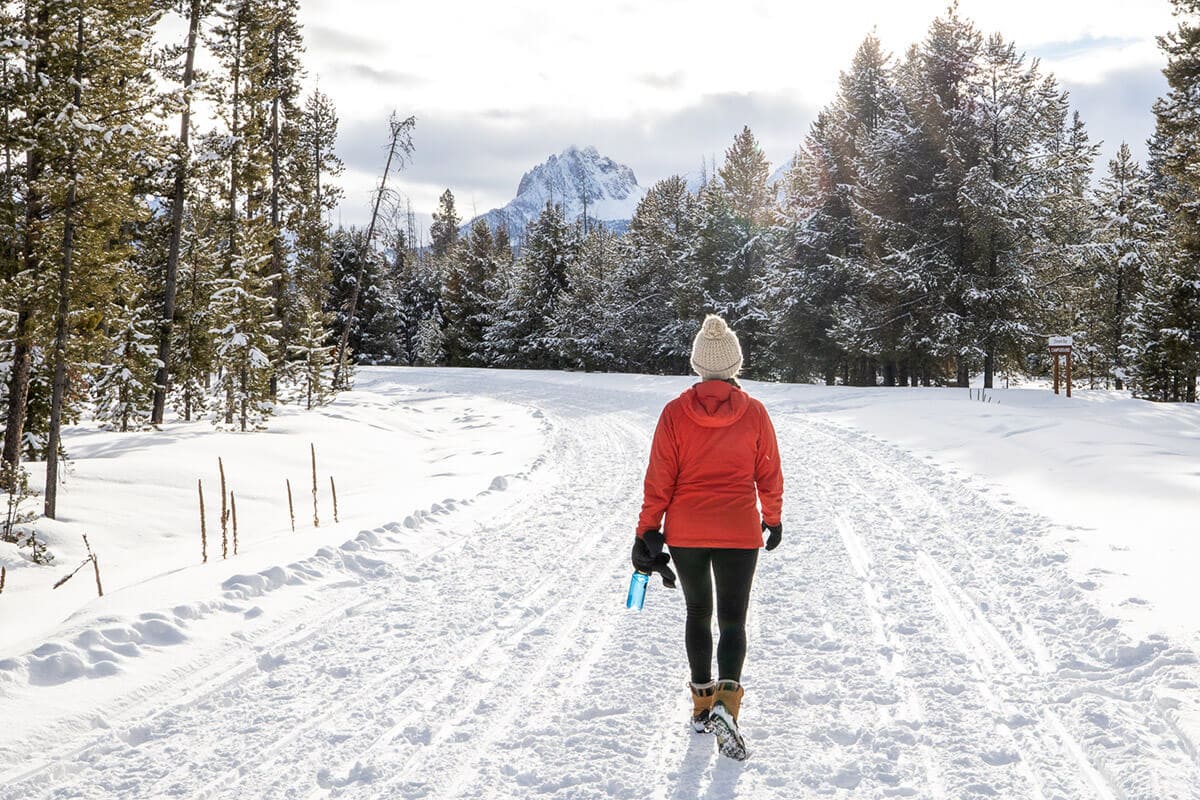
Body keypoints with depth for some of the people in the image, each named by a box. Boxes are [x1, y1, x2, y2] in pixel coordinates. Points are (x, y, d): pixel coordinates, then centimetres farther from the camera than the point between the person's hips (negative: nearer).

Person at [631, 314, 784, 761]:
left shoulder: (675, 413, -5)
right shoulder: (754, 413, -3)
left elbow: (659, 478, -4)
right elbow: (769, 474, 6)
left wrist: (647, 530, 3)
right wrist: (772, 518, 21)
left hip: (685, 532, 1)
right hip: (739, 533, -1)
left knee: (698, 613, 19)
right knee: (732, 621, 3)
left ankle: (702, 703, 27)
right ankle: (725, 704, -19)